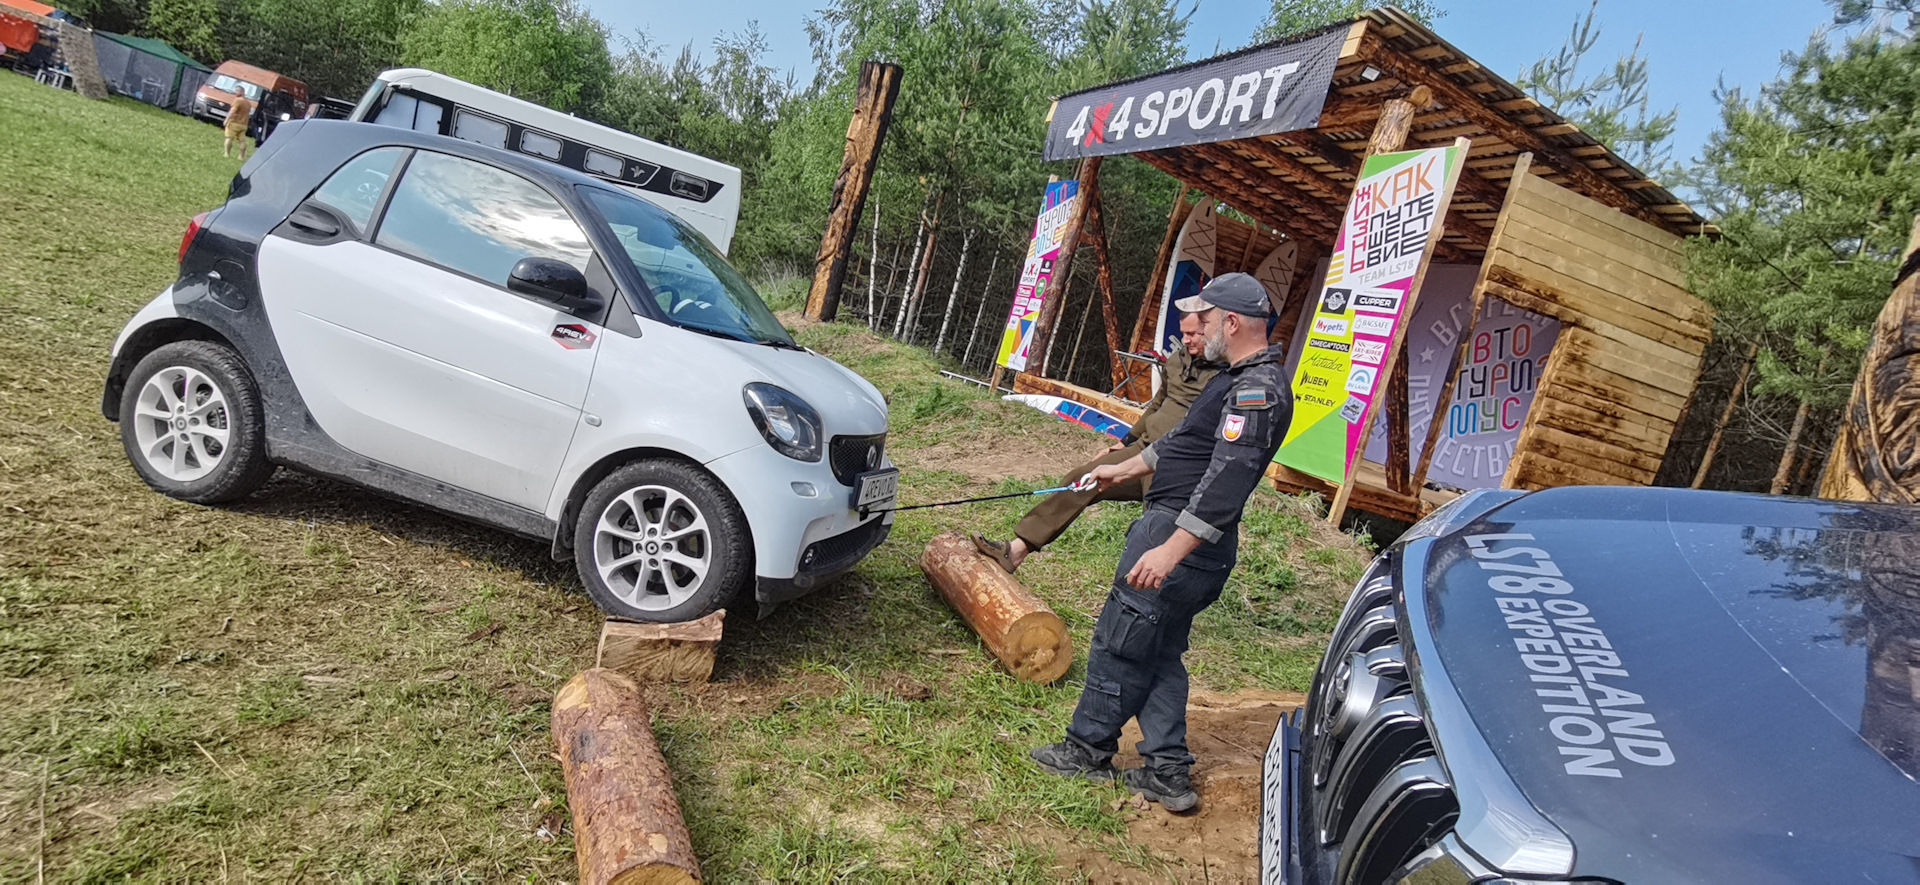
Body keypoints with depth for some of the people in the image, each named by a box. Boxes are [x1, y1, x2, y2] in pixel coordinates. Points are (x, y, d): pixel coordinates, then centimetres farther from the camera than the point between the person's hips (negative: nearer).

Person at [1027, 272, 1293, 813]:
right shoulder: (1244, 380, 15)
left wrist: (1170, 550, -32)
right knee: (1161, 653, 15)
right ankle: (1168, 771, 19)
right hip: (1182, 534, 11)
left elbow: (1225, 482, -28)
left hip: (1180, 535, -11)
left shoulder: (1257, 390, -19)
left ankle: (1088, 750, 16)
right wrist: (1125, 470, 34)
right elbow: (1185, 439, 27)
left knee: (1120, 642, 1)